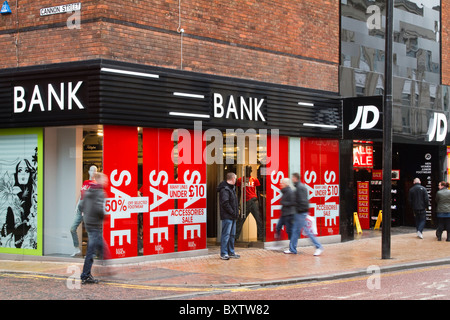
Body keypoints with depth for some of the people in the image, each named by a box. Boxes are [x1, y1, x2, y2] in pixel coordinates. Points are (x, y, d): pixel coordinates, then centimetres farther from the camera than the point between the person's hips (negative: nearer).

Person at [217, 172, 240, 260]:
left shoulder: (231, 188, 17)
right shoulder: (225, 189, -16)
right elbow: (225, 203, -23)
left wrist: (236, 212, 12)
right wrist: (232, 212, -17)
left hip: (232, 216, 10)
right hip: (227, 216, -10)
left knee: (232, 235, 15)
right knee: (226, 235, -7)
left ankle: (231, 252, 23)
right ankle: (223, 254, -3)